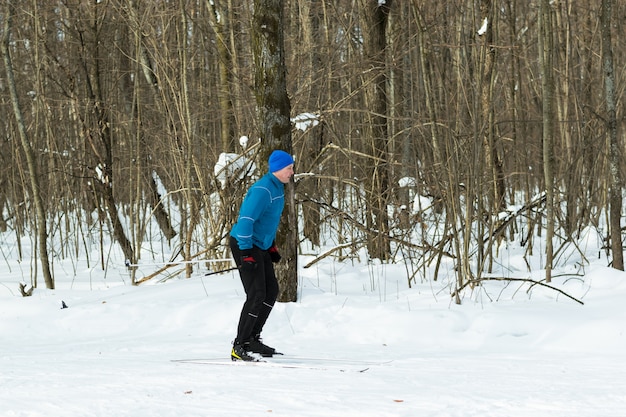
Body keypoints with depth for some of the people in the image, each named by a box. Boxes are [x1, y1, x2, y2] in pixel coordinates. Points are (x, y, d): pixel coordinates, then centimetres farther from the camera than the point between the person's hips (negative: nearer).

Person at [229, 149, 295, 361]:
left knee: (271, 291, 13)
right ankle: (239, 346, -10)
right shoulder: (262, 190, -23)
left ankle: (252, 339, 20)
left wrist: (272, 246, 23)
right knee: (257, 294, -14)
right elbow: (246, 219, -27)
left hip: (260, 246, 10)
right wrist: (246, 253, -30)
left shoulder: (278, 188, 10)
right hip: (245, 246, -10)